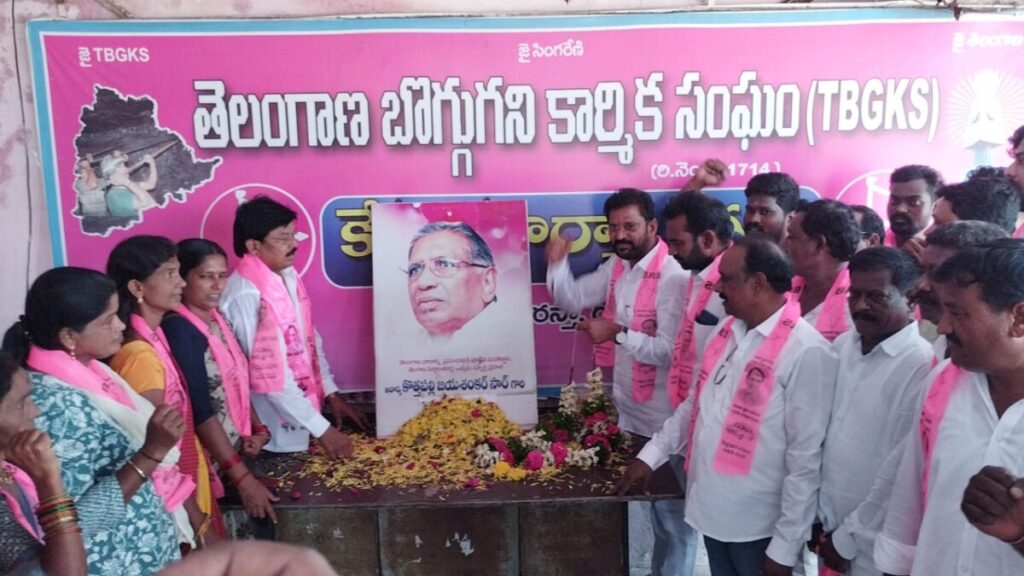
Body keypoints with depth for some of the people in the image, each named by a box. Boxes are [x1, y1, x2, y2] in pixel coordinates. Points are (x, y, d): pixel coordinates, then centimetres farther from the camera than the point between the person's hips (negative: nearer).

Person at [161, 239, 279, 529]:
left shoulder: (216, 319, 6)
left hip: (236, 454, 8)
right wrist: (243, 479, -24)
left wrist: (258, 429, -2)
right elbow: (200, 410, -23)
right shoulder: (179, 330, -19)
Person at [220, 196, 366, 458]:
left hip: (302, 410, 7)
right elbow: (268, 374, -26)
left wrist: (331, 393, 7)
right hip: (276, 426, -7)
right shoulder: (245, 294, -26)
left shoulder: (287, 275, 1)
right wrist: (322, 429, -22)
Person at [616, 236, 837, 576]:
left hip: (757, 525, -6)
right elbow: (695, 404, 14)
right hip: (711, 509, 6)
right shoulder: (727, 330, 3)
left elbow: (806, 460, -18)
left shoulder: (806, 352, -19)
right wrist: (650, 455, 9)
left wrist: (785, 547, -14)